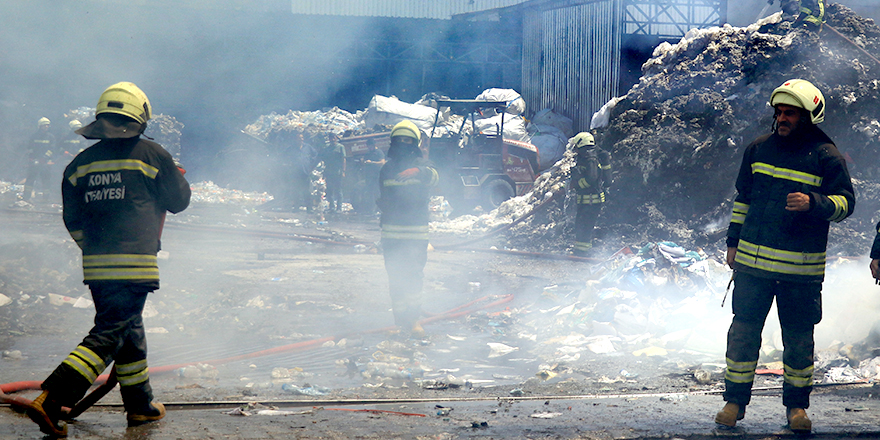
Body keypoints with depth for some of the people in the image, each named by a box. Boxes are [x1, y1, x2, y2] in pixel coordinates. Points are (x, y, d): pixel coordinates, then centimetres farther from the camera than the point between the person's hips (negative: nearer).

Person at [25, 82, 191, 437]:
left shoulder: (81, 162, 10)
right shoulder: (150, 154, -4)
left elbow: (73, 220, 12)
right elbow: (179, 201, 6)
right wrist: (179, 178, 27)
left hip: (96, 265, 6)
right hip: (135, 264, -6)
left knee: (129, 328, 20)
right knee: (109, 335, -6)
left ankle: (140, 405, 31)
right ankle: (50, 402, -18)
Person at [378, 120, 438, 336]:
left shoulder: (420, 165, 1)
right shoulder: (386, 169, 10)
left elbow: (433, 177, -21)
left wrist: (420, 171, -39)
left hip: (416, 231, -2)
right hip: (391, 231, 2)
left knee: (414, 275, -5)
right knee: (395, 276, 3)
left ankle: (413, 318, 1)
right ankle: (400, 319, 10)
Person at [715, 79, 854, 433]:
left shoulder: (826, 157, -2)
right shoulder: (759, 149, 8)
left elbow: (845, 202, -3)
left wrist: (813, 203, -22)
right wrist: (733, 241, 14)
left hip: (801, 269, -2)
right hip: (753, 261, 2)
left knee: (799, 338, 6)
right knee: (743, 331, 3)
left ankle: (796, 405, 20)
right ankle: (735, 401, 13)